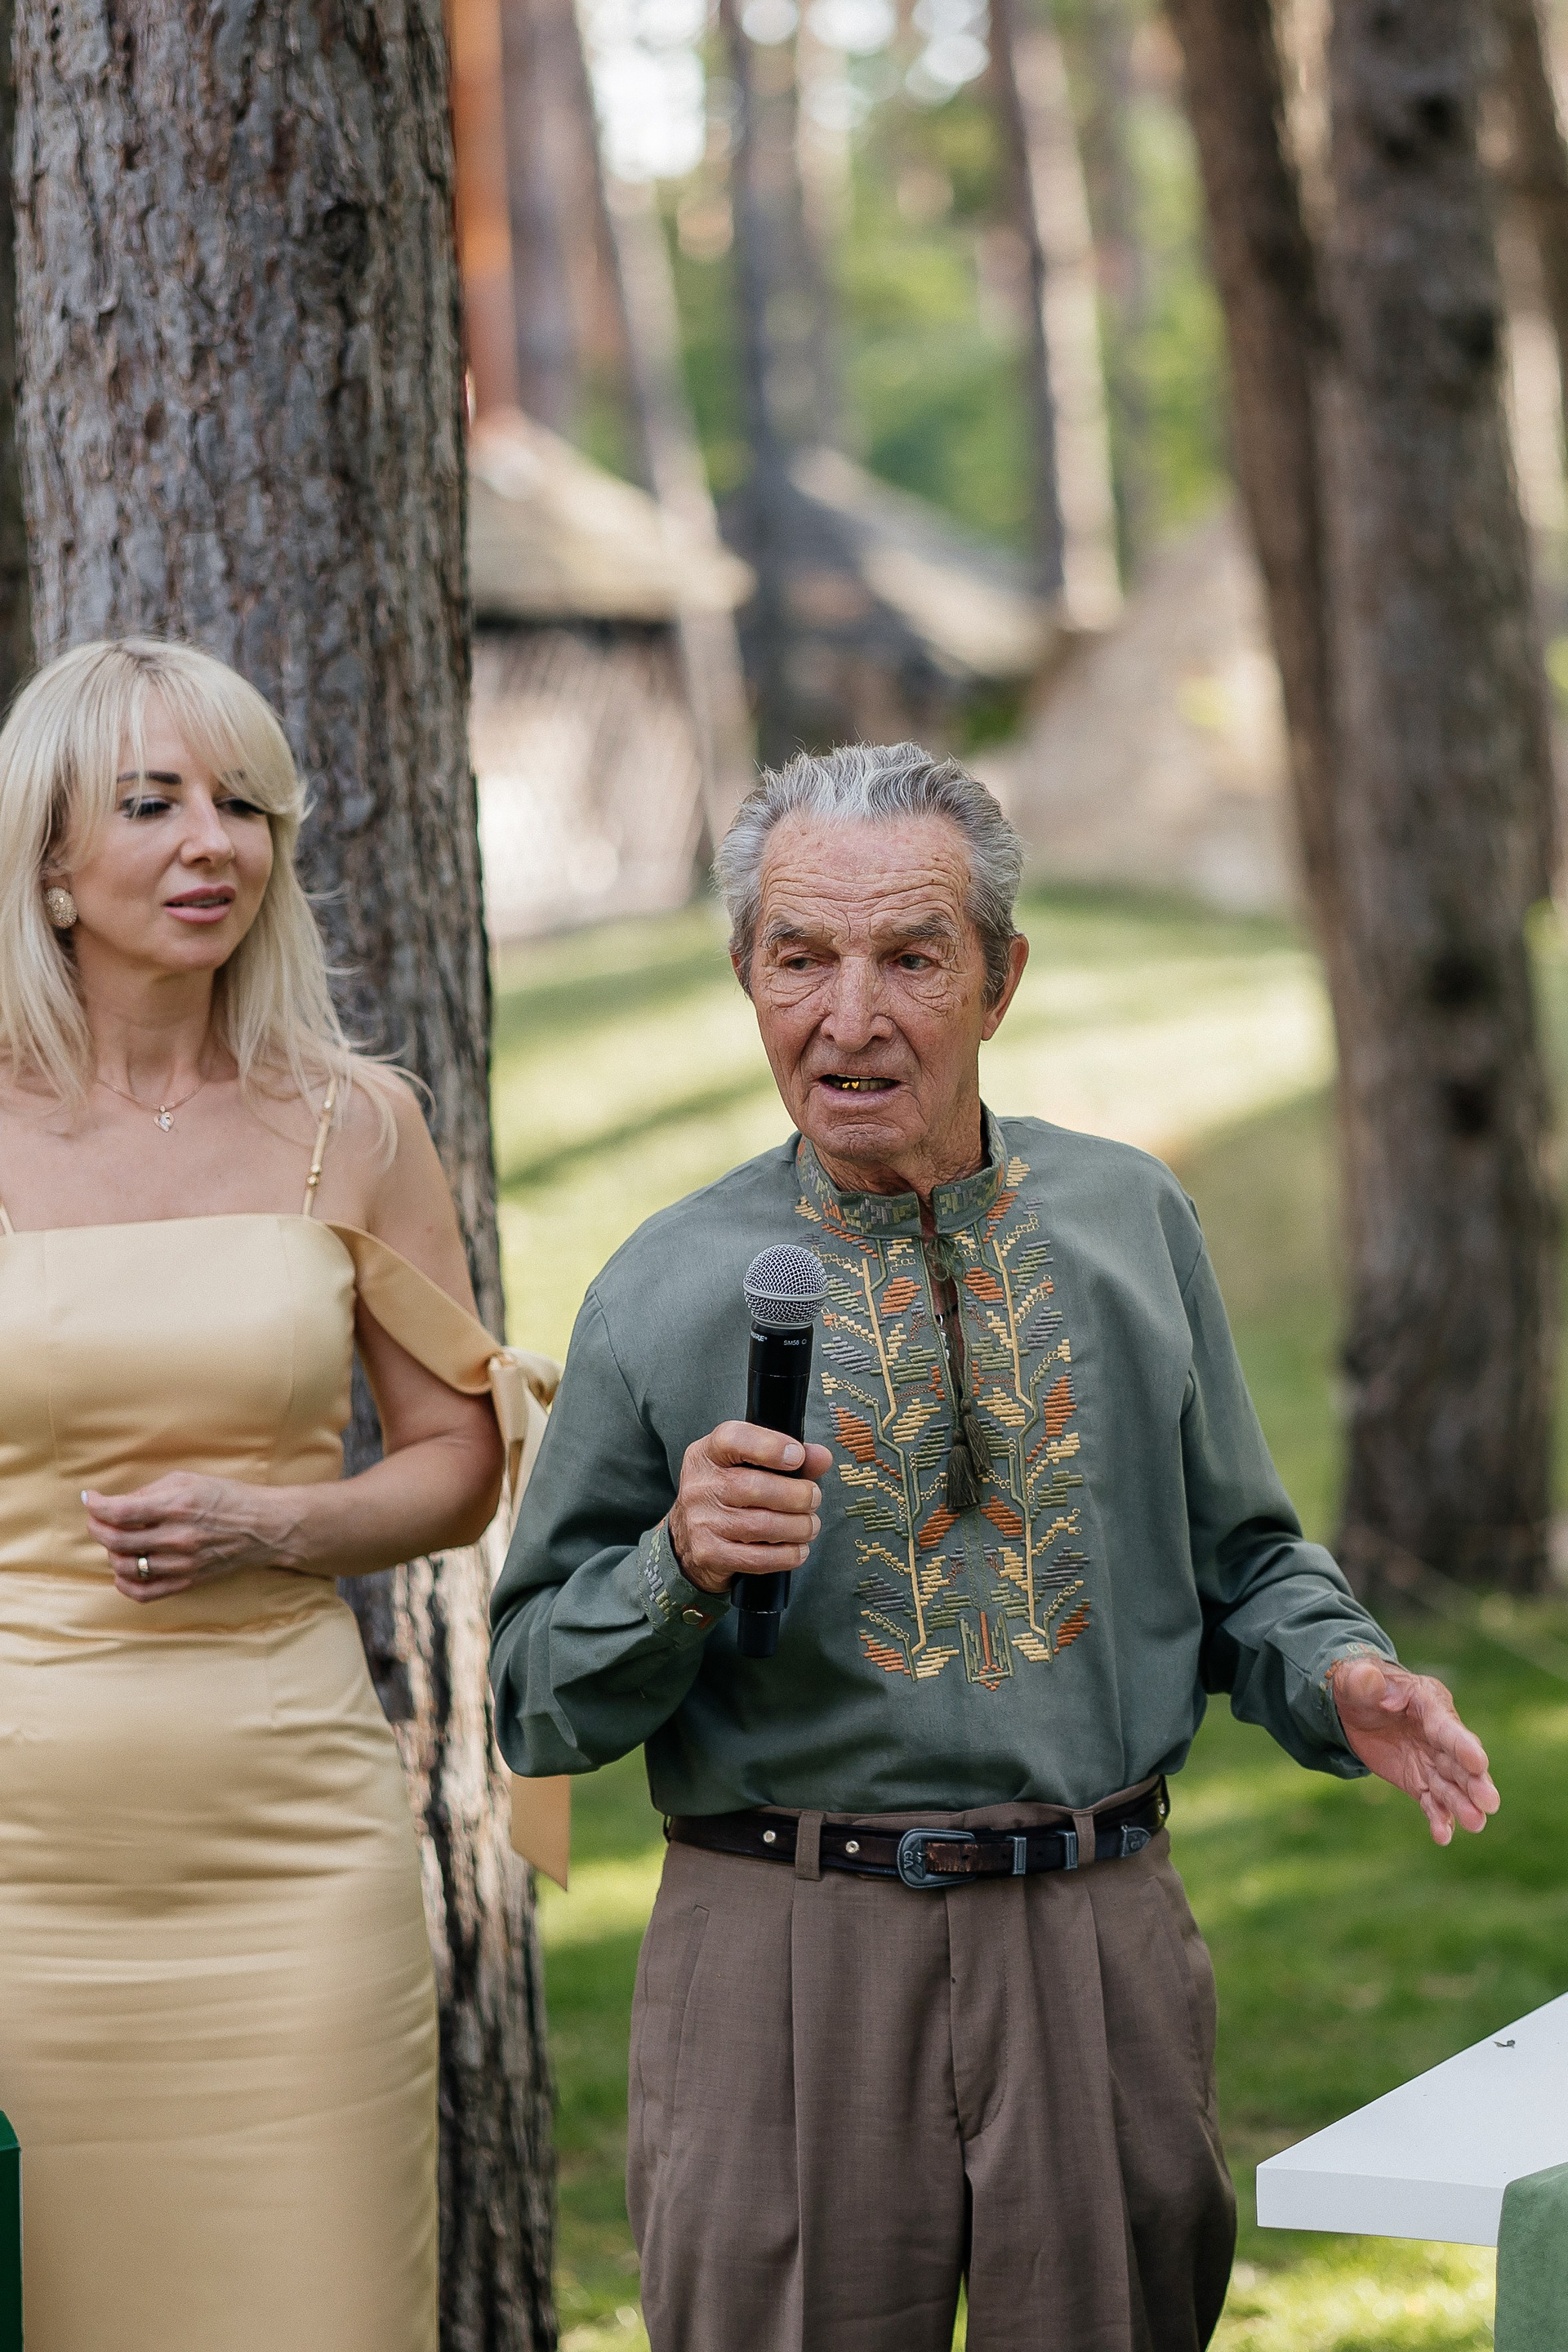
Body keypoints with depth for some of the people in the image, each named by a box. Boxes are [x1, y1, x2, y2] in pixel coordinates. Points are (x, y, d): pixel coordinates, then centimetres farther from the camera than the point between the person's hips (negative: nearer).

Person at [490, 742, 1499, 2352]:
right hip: (788, 1960, -2)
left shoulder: (1134, 1225, 7)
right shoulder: (663, 1295, 0)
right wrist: (680, 1566, -16)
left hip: (1105, 1947, 2)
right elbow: (537, 1704, 2)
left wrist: (1343, 1677, -7)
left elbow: (1243, 1561, 14)